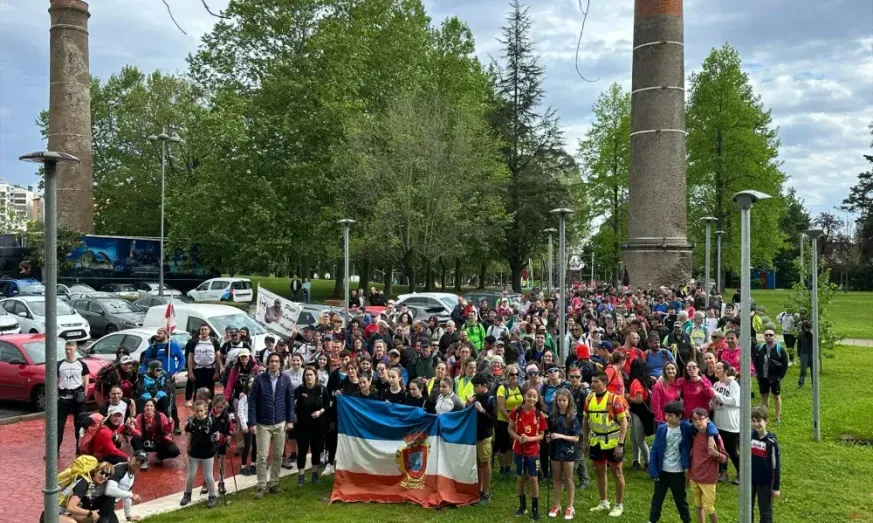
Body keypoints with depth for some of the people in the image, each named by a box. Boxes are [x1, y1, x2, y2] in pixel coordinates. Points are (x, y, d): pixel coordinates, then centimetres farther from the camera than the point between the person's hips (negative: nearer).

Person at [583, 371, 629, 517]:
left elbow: (624, 422, -16)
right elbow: (585, 420, 11)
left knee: (617, 472, 6)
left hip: (612, 441, -6)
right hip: (596, 441, 6)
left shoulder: (614, 399, -17)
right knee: (600, 471, 14)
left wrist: (620, 444, -20)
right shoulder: (589, 398, 0)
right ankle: (604, 503, 28)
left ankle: (619, 505, 17)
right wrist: (585, 440, 10)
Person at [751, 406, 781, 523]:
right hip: (749, 480, 4)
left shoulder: (771, 442, -15)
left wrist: (776, 487, -8)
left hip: (765, 483, -4)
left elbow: (776, 465, -10)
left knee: (765, 513, 7)